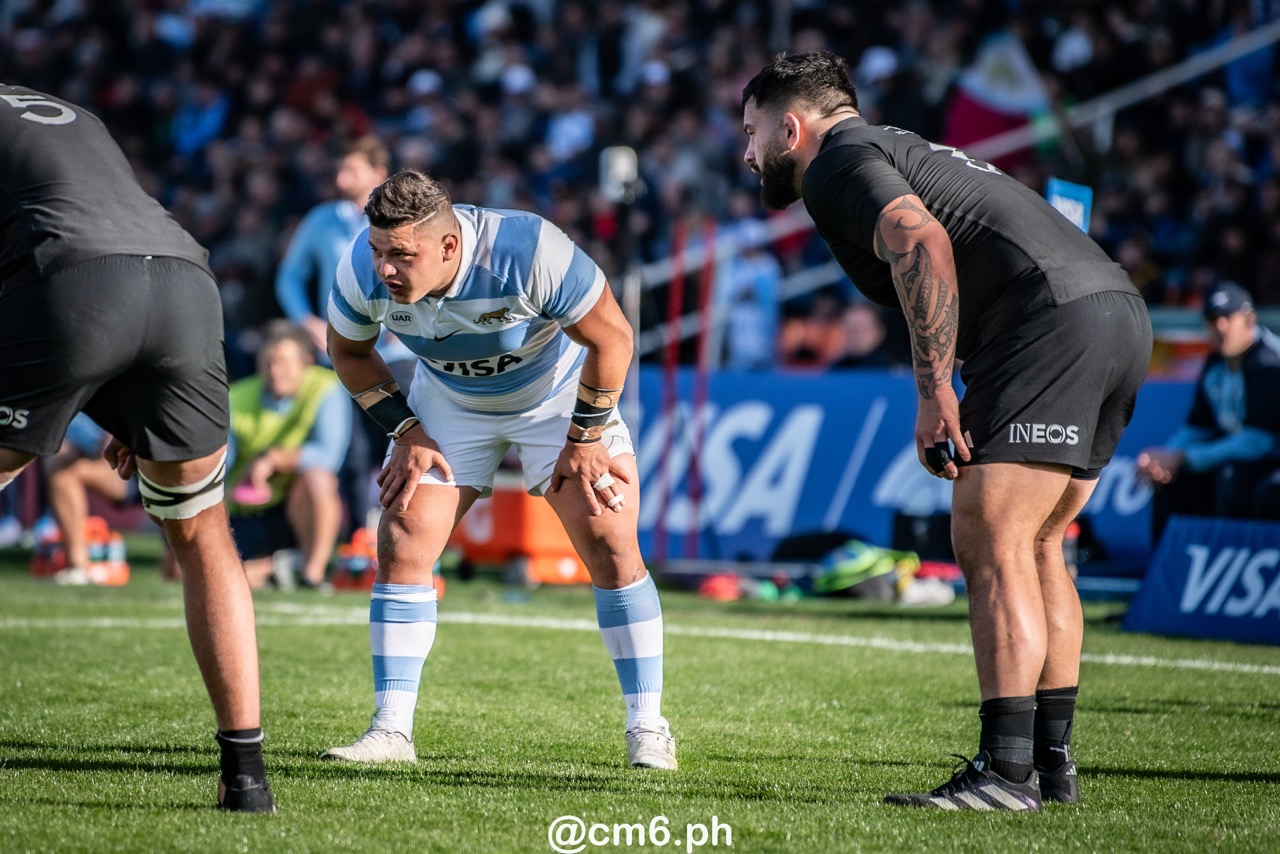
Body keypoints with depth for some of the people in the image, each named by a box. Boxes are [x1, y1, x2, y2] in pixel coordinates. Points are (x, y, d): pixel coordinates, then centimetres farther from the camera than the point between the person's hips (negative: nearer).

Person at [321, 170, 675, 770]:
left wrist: (585, 436, -18)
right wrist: (405, 432, -10)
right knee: (401, 547, -11)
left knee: (612, 547, -13)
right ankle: (391, 731, -3)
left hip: (557, 393, -3)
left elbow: (611, 337, -23)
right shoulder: (362, 270, -26)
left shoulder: (528, 253, -38)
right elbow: (348, 352, -3)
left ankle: (647, 727, 0)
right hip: (449, 402, 3)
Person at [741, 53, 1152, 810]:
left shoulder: (836, 162, 1)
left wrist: (934, 392, -17)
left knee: (990, 549, -10)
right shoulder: (901, 151, 30)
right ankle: (1053, 761, 18)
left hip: (1051, 321, -10)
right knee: (1033, 548, 16)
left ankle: (1006, 772, -13)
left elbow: (923, 241, -17)